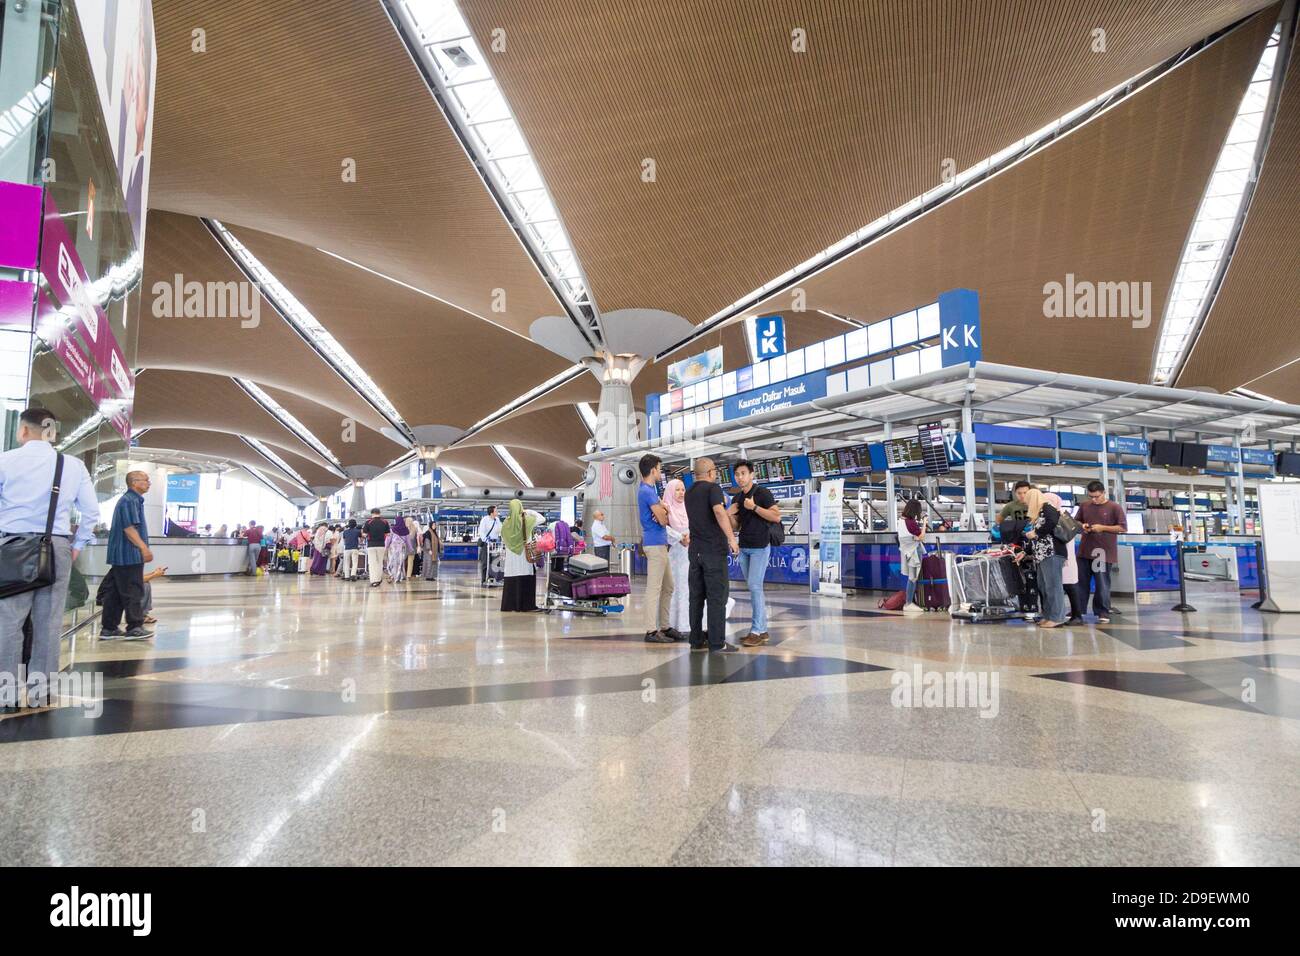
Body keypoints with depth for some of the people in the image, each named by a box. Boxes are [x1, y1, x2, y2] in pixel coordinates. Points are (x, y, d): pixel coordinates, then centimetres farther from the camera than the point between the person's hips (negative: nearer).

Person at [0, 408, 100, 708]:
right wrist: (78, 545, 12)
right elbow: (92, 510, 4)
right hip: (57, 548, 2)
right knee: (49, 621, 5)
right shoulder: (74, 465, 5)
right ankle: (39, 691, 11)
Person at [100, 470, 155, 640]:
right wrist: (144, 548, -24)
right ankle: (134, 627, -2)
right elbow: (129, 528, -21)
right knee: (133, 592, -6)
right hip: (129, 555, -10)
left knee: (115, 593, 11)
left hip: (121, 555, 10)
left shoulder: (133, 500, 19)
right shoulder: (129, 500, -12)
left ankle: (108, 628, 16)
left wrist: (143, 549, 23)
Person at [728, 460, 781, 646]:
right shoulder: (736, 498, 12)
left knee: (755, 586, -11)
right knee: (753, 588, 8)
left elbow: (777, 516, -16)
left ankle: (756, 631, -7)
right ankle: (762, 630, 13)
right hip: (744, 548, 7)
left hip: (760, 547, -7)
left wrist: (754, 507, -20)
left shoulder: (762, 493, -8)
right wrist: (729, 514, -5)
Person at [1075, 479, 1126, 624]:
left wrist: (1102, 528, -16)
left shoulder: (1115, 507, -4)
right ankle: (1078, 611, 15)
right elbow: (1075, 521, 20)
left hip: (1104, 552, -4)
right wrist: (1081, 526, -2)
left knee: (1102, 584, -1)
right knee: (1081, 583, 8)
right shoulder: (1084, 506, 8)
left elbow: (1123, 528, -7)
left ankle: (1103, 613, 7)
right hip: (1084, 551, 4)